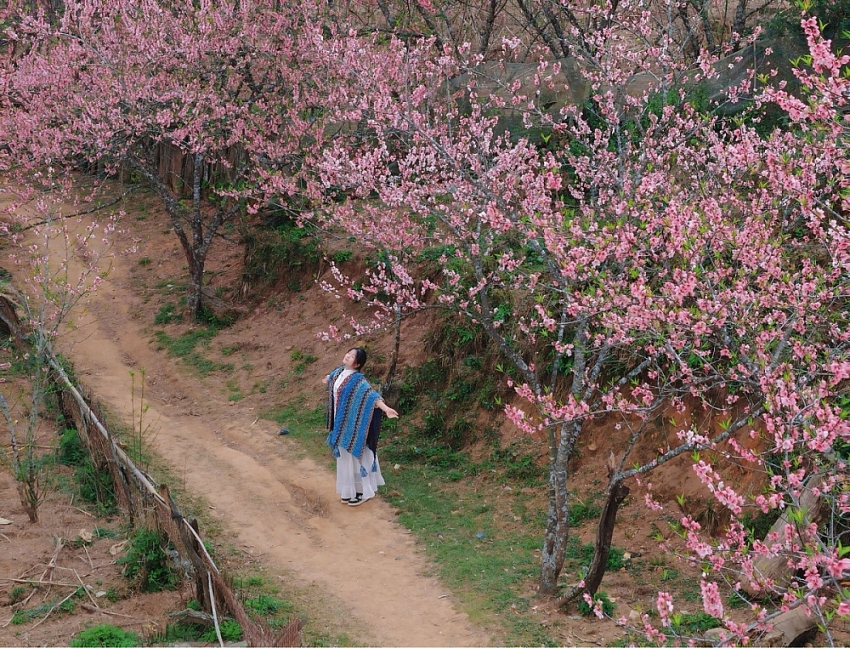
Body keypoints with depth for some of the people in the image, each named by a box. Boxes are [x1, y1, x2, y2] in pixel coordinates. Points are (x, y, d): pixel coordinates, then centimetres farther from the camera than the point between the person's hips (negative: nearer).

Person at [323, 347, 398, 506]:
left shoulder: (358, 379, -20)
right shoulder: (339, 372, 3)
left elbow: (371, 395, -33)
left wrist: (386, 409, -49)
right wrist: (329, 380, 54)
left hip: (353, 424, -8)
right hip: (341, 423, 8)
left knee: (355, 456, 1)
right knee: (345, 457, 14)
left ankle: (363, 491, 12)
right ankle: (349, 491, 25)